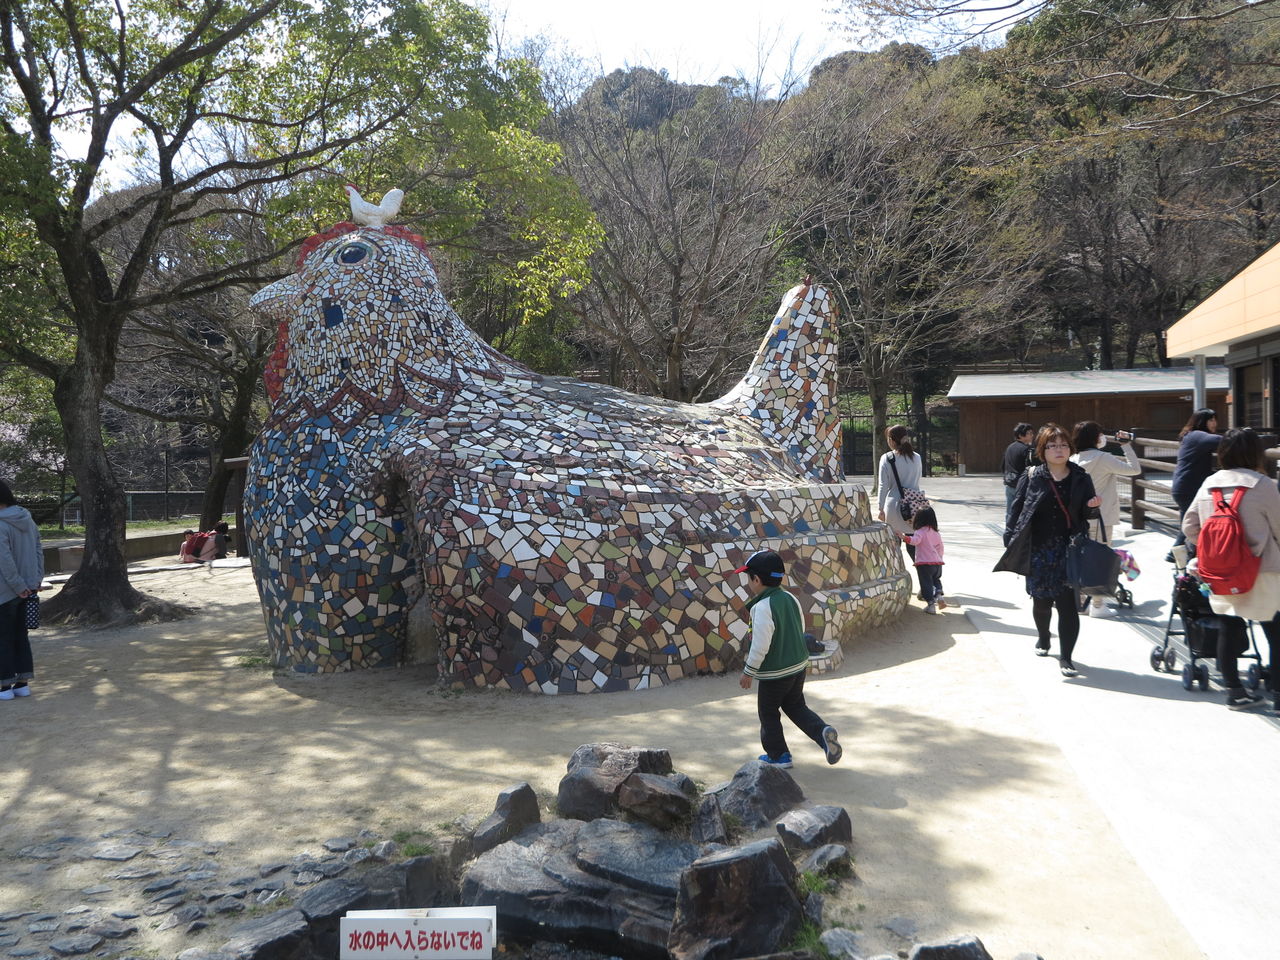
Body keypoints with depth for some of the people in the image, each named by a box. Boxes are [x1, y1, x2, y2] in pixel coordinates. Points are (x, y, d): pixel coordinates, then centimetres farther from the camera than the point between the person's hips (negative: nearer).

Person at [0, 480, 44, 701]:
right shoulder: (27, 520, 6)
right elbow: (38, 552, 7)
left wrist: (18, 586, -15)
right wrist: (36, 581, 6)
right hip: (25, 590, 7)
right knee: (20, 635, 14)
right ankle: (23, 683, 17)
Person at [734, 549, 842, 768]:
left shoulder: (762, 607, -25)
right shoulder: (791, 599, 0)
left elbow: (760, 646, -24)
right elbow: (801, 630, 11)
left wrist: (748, 672, -12)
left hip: (774, 673, -8)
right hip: (799, 666, 8)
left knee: (768, 713, 12)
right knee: (796, 706, 23)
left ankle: (778, 755, 22)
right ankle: (822, 731, 3)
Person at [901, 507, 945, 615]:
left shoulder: (920, 531, -5)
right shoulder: (936, 533, 16)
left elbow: (915, 540, -26)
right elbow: (940, 548, 22)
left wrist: (905, 537, -40)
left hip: (924, 563, -6)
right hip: (938, 562, 6)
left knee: (926, 583, 1)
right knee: (936, 579, 26)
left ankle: (931, 604, -1)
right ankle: (938, 595, 4)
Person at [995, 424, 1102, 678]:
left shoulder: (1080, 478, 4)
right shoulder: (1031, 478, -1)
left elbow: (1086, 514, 13)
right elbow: (1016, 511, -1)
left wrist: (1093, 507, -11)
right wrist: (1012, 547, -7)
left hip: (1069, 551, 0)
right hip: (1039, 551, 0)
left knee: (1068, 604, -5)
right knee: (1041, 602, 15)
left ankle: (1066, 657, 4)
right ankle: (1043, 638, 43)